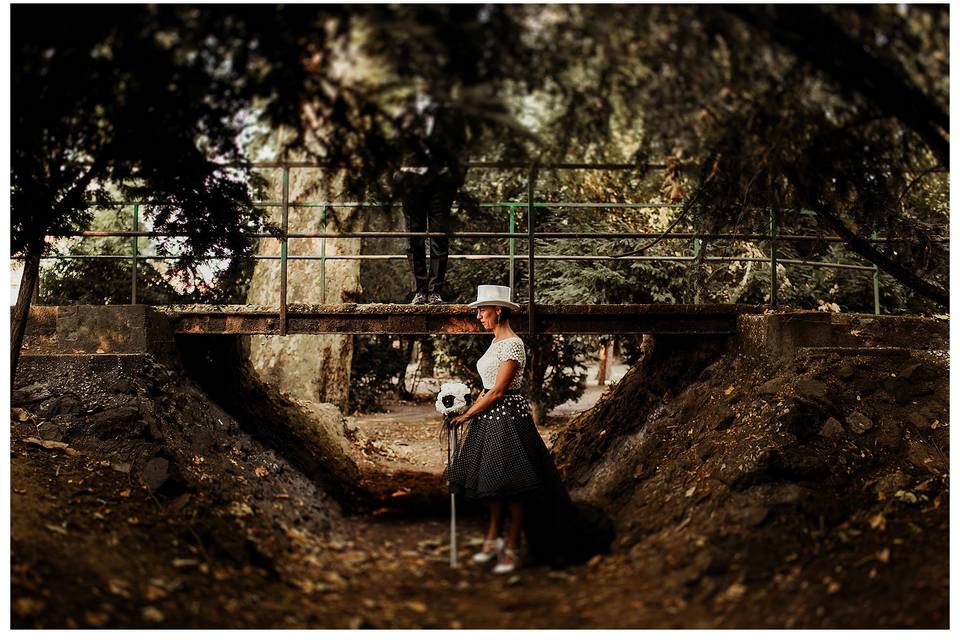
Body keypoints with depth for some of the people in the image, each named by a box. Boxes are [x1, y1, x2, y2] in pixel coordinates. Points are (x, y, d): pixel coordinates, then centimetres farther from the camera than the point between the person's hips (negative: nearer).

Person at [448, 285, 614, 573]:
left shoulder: (512, 344, -16)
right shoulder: (496, 342, 13)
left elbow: (498, 391, -18)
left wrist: (467, 416, -13)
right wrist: (468, 413, 9)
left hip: (509, 416, -9)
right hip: (491, 419, 9)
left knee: (511, 484, -3)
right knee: (494, 480, 13)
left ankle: (513, 549, 5)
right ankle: (493, 539, 23)